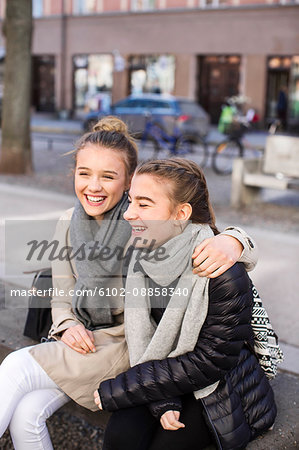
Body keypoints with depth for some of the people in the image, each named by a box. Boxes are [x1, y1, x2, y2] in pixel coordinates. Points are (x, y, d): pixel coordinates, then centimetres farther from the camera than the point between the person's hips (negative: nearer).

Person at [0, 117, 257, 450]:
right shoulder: (68, 224, 3)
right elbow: (62, 300, 12)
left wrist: (232, 242, -38)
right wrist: (68, 327, -11)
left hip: (130, 346, -4)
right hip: (83, 341, 5)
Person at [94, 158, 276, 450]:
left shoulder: (224, 275, -26)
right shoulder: (142, 259, -6)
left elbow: (209, 362, -22)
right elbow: (142, 341, -1)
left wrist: (117, 390, -19)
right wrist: (162, 403, -17)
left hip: (220, 391, -4)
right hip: (164, 383, 4)